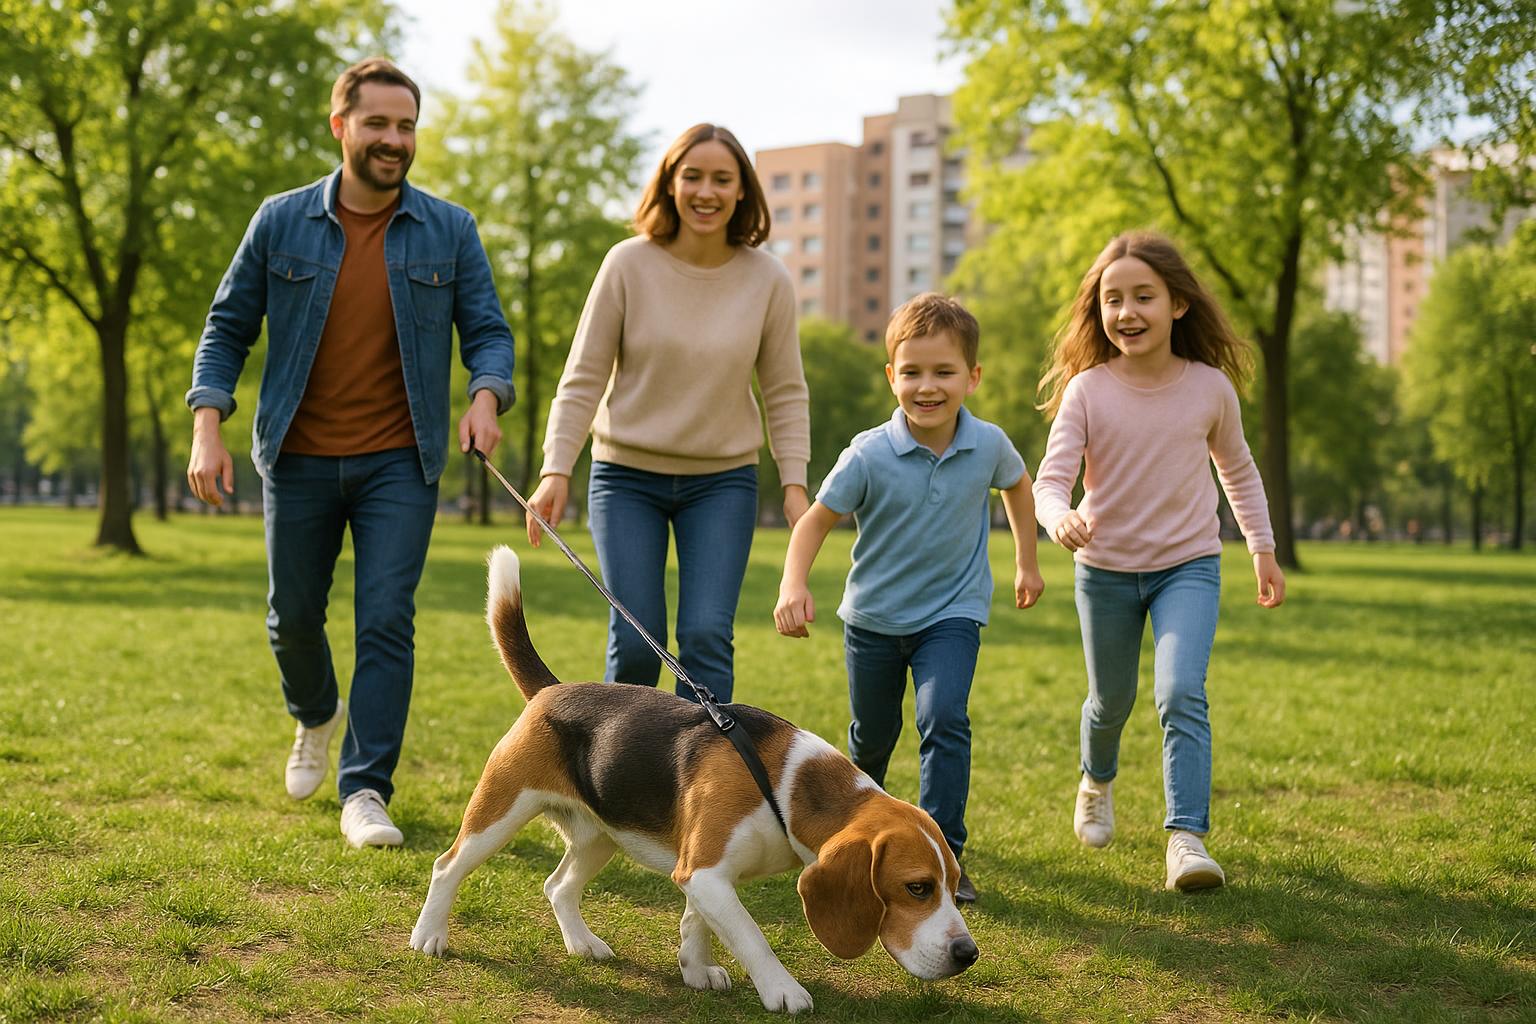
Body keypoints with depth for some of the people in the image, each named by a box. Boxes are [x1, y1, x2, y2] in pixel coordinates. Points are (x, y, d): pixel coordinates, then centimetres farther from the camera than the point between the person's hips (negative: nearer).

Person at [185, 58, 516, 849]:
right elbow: (227, 328, 4)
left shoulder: (450, 232, 1)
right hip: (299, 458, 1)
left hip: (399, 462, -1)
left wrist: (486, 396, -19)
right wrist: (207, 428, -8)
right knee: (293, 616, 12)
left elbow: (486, 330, 2)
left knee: (387, 621, -7)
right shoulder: (281, 222, 1)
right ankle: (316, 718, 43)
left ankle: (365, 790, 0)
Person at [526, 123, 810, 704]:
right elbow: (583, 378, -5)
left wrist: (794, 483, -4)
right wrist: (557, 468, -13)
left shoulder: (767, 280, -4)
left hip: (724, 481, 1)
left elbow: (785, 393, 3)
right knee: (635, 641, -3)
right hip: (628, 475, -1)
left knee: (706, 635, -9)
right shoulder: (629, 265, -9)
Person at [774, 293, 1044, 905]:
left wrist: (1026, 563, 17)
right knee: (872, 735, 17)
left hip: (951, 612, 0)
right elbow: (818, 519, -15)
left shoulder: (988, 445, -12)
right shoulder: (869, 455, -20)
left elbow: (1017, 486, 11)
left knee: (944, 721, -22)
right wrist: (793, 585, -32)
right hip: (874, 617, 0)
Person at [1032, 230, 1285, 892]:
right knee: (1110, 701, 17)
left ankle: (1187, 837, -19)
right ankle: (1097, 782, 49)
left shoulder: (1211, 387, -8)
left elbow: (1238, 470, 9)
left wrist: (1262, 549, 12)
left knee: (1181, 694, -20)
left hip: (1188, 566, 0)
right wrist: (1061, 517, -43)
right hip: (1106, 570, 1)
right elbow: (1050, 479, -20)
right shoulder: (1086, 390, -13)